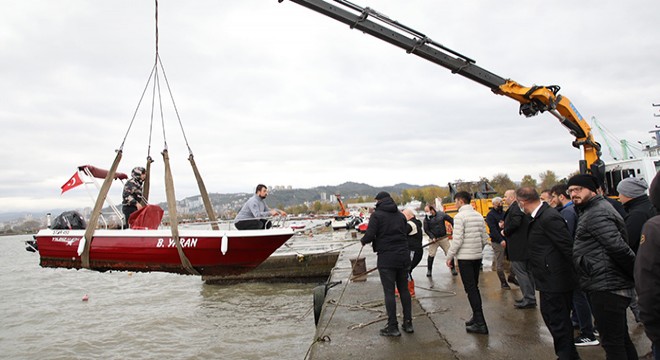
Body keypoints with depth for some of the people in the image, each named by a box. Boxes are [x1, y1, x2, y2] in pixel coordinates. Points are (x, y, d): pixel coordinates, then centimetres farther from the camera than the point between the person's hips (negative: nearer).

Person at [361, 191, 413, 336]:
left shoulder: (377, 215, -7)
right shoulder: (400, 215, 12)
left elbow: (369, 235, -15)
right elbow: (404, 233, 12)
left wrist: (363, 241, 6)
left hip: (386, 258, -6)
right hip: (403, 255, 6)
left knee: (389, 292, 0)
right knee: (404, 290, 14)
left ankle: (393, 327, 5)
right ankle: (408, 323, 20)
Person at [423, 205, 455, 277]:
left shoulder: (441, 214, -4)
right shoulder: (426, 219, -4)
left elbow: (451, 220, 5)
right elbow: (426, 230, -3)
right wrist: (432, 237, -15)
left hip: (444, 238, 1)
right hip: (433, 239, -1)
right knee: (431, 255, -4)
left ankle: (453, 269, 20)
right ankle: (429, 270, 11)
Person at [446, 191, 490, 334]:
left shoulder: (460, 216, -14)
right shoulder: (479, 215, 8)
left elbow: (457, 240, -18)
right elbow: (484, 238, 10)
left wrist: (449, 256, -8)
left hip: (465, 257, -7)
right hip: (477, 256, 8)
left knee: (471, 290, -4)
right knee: (474, 288, 17)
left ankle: (480, 323, -4)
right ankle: (477, 317, 22)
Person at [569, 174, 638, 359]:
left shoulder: (597, 214, -15)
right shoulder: (589, 211, 17)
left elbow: (619, 248, -21)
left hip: (607, 288, -11)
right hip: (603, 286, 11)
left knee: (612, 343, -4)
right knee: (622, 339, 19)